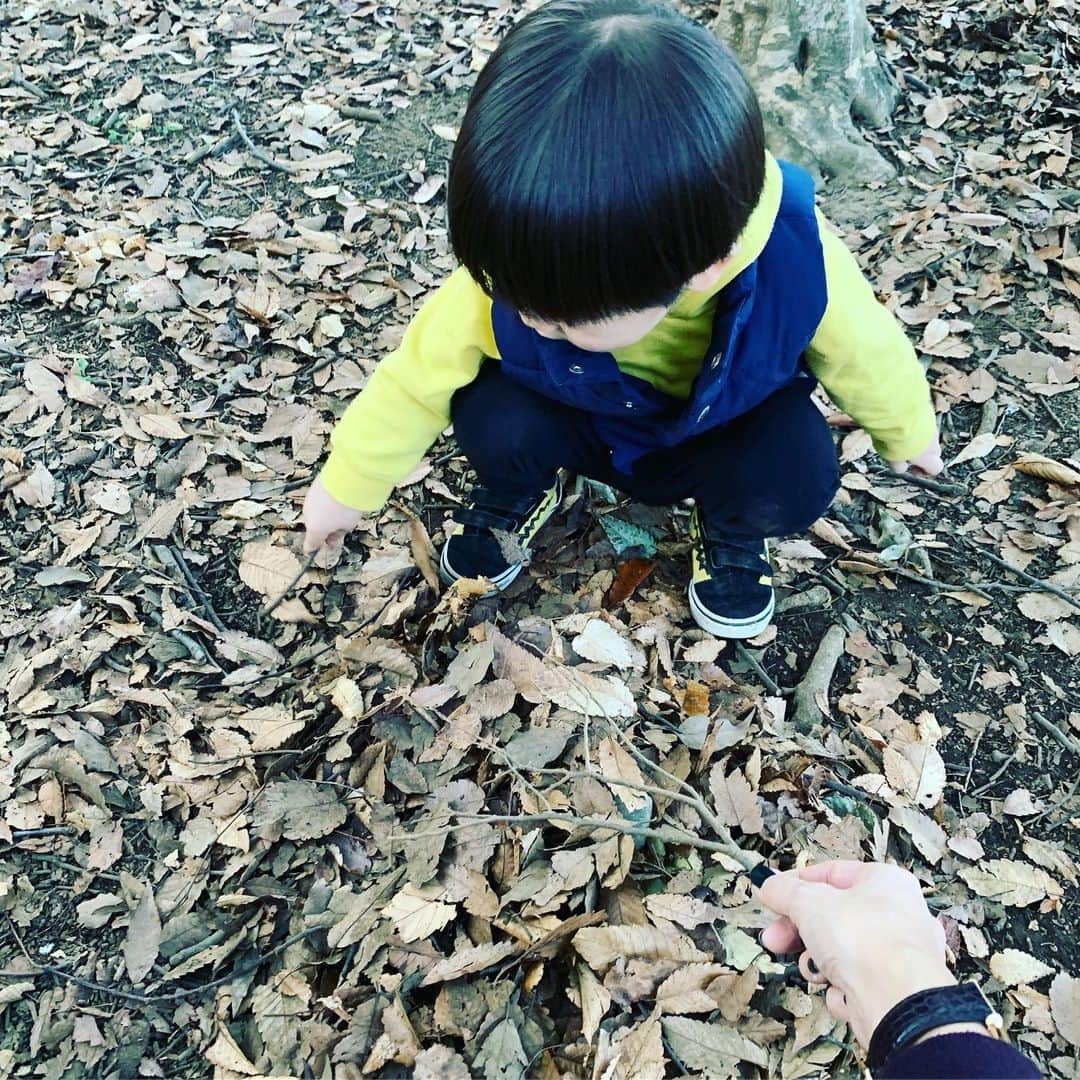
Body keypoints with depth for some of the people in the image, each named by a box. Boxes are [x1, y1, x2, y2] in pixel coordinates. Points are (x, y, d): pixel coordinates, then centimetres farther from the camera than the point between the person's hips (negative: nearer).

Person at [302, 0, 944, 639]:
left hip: (721, 432, 0)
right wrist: (348, 487, -4)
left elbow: (865, 351, -14)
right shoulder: (520, 272, -35)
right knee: (491, 413, -29)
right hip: (582, 426, 1)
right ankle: (519, 499, 8)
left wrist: (908, 433, 7)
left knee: (800, 476, -31)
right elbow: (418, 376, -18)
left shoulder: (794, 258, -37)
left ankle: (730, 529, 6)